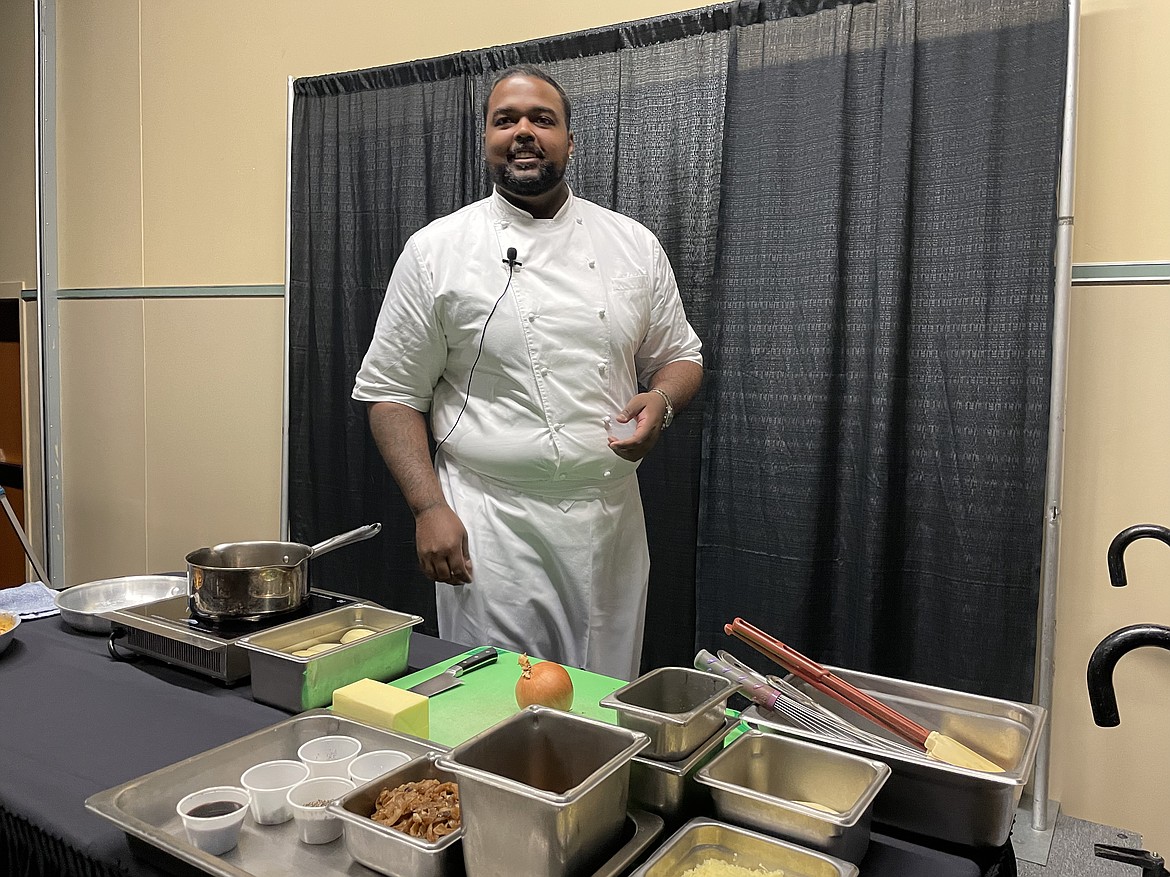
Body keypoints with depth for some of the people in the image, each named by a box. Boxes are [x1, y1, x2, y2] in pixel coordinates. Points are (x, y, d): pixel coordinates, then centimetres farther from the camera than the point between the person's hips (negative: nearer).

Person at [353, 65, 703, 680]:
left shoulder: (633, 245, 7)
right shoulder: (435, 249, -1)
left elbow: (680, 357, 15)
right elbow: (392, 392, 0)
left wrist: (659, 401, -8)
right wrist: (429, 508, -10)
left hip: (611, 522, 3)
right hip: (489, 533, -2)